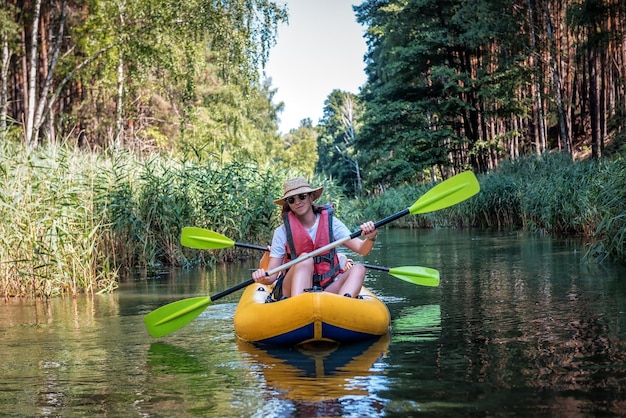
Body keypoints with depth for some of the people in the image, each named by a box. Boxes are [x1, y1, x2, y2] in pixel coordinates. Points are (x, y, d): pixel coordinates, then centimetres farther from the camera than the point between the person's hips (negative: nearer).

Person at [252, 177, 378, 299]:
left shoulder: (331, 222, 5)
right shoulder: (282, 232, 1)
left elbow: (362, 250, -3)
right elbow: (271, 275, -2)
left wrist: (370, 238, -26)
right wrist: (262, 278, -26)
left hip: (327, 288, 3)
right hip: (292, 289, -2)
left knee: (358, 269, -21)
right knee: (305, 259, -29)